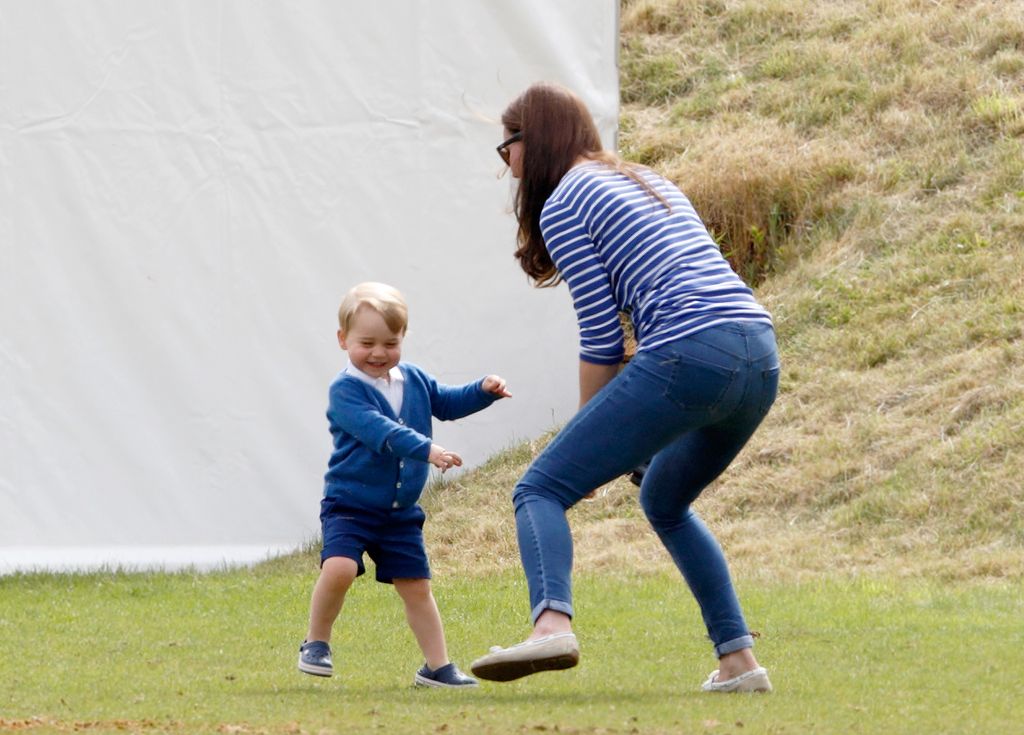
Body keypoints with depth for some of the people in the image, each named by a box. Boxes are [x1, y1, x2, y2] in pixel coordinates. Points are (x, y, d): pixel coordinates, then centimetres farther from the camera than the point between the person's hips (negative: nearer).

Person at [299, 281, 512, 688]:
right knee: (339, 568, -26)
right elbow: (379, 430, -29)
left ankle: (437, 666, 17)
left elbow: (446, 402, 20)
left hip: (400, 512, 6)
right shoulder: (345, 390, -15)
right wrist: (425, 449, -40)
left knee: (416, 586, 8)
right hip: (349, 505, -6)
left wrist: (483, 391, 0)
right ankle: (316, 643, -5)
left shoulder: (412, 379, 8)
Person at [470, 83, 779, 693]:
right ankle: (739, 660, 20)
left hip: (690, 357, -8)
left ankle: (553, 623, -32)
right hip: (761, 356, 8)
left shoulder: (562, 203, 5)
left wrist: (589, 432, 10)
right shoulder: (650, 182, 29)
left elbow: (602, 335, -1)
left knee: (541, 489, -4)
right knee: (665, 503, 30)